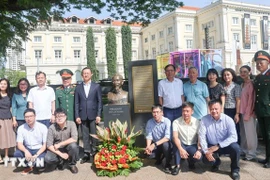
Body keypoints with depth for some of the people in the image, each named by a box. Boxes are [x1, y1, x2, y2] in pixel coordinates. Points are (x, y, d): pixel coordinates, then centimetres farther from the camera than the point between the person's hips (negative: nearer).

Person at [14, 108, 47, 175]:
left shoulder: (43, 127, -13)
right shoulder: (21, 128, -4)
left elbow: (45, 144, -11)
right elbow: (19, 144, -7)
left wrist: (36, 155, -25)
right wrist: (26, 151, -29)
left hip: (39, 150, -3)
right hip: (27, 149, 3)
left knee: (40, 161, -32)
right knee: (16, 154, -27)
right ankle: (29, 166, 1)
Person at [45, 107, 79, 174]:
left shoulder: (71, 124, -17)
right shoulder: (52, 128, -15)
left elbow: (74, 139, -28)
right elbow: (49, 145, -16)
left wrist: (59, 144, -24)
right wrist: (61, 154, -24)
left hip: (68, 148, 0)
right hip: (57, 150, 1)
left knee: (73, 145, -34)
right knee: (48, 159, -28)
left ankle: (72, 164, -4)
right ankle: (61, 162, 8)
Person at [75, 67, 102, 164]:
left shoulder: (96, 86, 4)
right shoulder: (78, 87, 9)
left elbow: (100, 101, 1)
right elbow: (76, 103, 7)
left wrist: (98, 115, -6)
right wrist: (77, 116, -1)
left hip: (93, 115, -1)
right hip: (83, 115, 2)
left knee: (94, 135, 3)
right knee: (85, 136, 6)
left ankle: (94, 153, 14)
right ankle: (86, 154, 15)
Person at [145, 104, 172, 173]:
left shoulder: (167, 121, -20)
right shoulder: (149, 122, -9)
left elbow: (167, 137, -28)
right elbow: (149, 136, -9)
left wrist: (155, 144, -38)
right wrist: (148, 146, -29)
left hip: (165, 143, -4)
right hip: (155, 145, 4)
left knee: (165, 144, -36)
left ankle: (168, 164, -11)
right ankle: (158, 158, 16)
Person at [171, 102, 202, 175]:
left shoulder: (197, 122, -9)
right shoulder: (176, 122, -14)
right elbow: (175, 137, -25)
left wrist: (199, 150, -26)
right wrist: (181, 149, -41)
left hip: (193, 145, 1)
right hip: (182, 145, 0)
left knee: (199, 156, -29)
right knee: (176, 143, -34)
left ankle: (191, 161, 10)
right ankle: (177, 166, -16)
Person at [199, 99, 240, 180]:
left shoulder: (228, 120, -15)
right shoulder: (204, 119, -12)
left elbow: (233, 137, -22)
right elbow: (201, 136, -12)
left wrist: (218, 146, -29)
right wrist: (206, 151, -23)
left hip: (225, 145, -1)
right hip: (211, 146, 1)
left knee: (235, 147, -31)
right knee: (206, 159, -25)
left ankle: (235, 169, -1)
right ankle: (216, 162, 17)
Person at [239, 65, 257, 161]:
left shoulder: (251, 84, -10)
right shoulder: (242, 84, 13)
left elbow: (251, 100, -14)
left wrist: (247, 114, -15)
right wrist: (241, 113, 8)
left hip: (248, 113, -8)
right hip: (242, 112, 8)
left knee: (250, 134, 0)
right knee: (243, 133, 13)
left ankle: (251, 154, 9)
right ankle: (244, 151, 23)